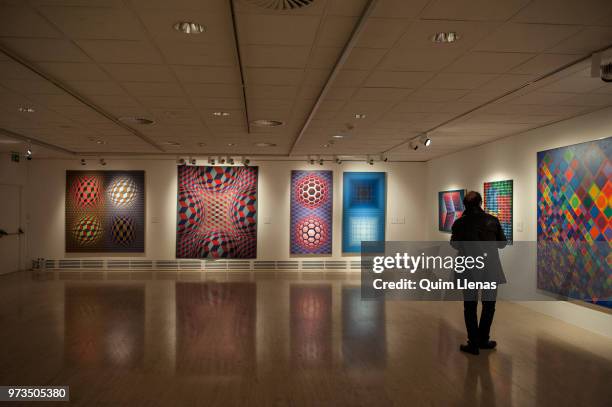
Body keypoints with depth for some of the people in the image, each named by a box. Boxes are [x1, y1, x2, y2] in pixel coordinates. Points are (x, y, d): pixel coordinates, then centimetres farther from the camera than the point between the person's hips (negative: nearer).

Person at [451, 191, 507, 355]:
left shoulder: (459, 223, -5)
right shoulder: (492, 220, -3)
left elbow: (454, 245, 8)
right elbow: (503, 243, 8)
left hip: (469, 269, -1)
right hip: (490, 268, 1)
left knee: (470, 306, 8)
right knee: (489, 304, 16)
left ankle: (474, 344, 10)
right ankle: (483, 340, 21)